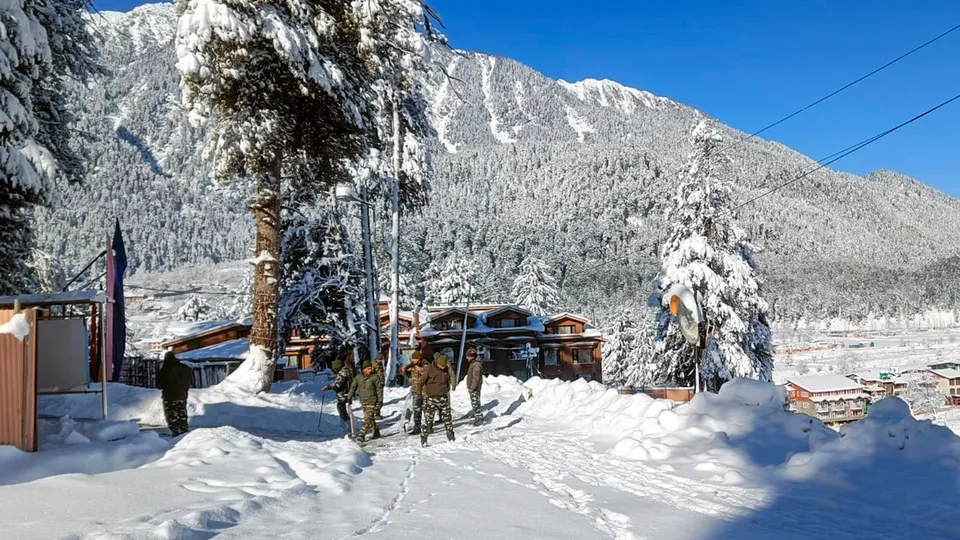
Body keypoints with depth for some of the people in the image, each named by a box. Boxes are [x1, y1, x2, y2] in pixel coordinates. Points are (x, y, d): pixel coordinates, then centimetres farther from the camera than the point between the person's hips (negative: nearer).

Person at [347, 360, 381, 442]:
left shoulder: (374, 377, -8)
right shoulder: (358, 377, 0)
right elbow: (353, 387, 9)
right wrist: (349, 397, 4)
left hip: (371, 401, -4)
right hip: (363, 401, 4)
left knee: (367, 418, -14)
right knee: (370, 418, 13)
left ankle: (362, 435, -16)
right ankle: (376, 432, 27)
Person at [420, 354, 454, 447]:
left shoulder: (446, 370, 6)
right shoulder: (429, 369, -9)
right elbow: (422, 381, -4)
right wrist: (425, 392, -5)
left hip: (443, 397, 5)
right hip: (431, 398, -5)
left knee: (447, 417, 9)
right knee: (428, 418, -6)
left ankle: (450, 435, 23)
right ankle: (423, 438, 3)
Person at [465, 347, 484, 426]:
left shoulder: (476, 365, -20)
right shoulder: (473, 363, 13)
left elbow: (476, 378, -23)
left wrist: (472, 388, -23)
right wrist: (470, 387, 21)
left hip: (475, 389, -10)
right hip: (472, 388, 10)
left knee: (475, 403, -6)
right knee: (474, 403, 15)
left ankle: (479, 418, -1)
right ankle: (477, 416, 23)